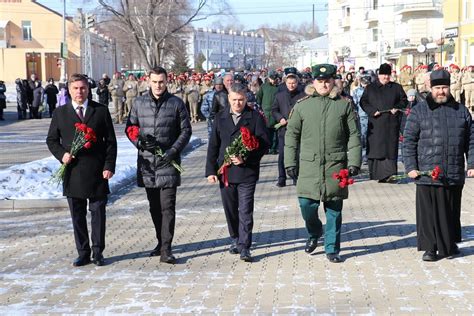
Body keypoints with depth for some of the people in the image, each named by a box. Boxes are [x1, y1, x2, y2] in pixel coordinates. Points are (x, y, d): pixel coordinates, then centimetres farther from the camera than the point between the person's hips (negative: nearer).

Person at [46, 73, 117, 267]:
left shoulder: (101, 111, 3)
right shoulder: (60, 113, 7)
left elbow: (110, 141, 3)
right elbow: (51, 140, 12)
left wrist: (109, 166, -6)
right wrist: (61, 154, -7)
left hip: (97, 172, -1)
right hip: (73, 172, 1)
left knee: (98, 212, 4)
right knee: (77, 215, 7)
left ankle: (97, 252, 15)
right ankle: (83, 253, 17)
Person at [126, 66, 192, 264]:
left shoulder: (176, 103, 0)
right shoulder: (139, 103, 6)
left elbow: (186, 130, 2)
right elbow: (130, 128, 9)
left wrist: (173, 151, -11)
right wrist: (139, 142, -11)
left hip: (168, 162, -3)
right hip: (147, 162, 3)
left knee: (167, 207, -7)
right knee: (154, 207, 13)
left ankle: (166, 249, -7)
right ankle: (161, 242, 28)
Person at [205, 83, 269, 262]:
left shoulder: (255, 118, -2)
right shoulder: (220, 118, 8)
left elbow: (264, 144, -5)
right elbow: (213, 146, 9)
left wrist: (246, 159, -17)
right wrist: (211, 170, 2)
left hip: (247, 172, -4)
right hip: (225, 172, 4)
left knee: (245, 211, -6)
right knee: (230, 210, 14)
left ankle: (244, 247, -2)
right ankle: (235, 239, 31)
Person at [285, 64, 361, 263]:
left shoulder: (344, 105, 5)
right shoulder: (302, 105, 6)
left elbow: (354, 136, 5)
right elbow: (291, 135, 9)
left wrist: (354, 162, -2)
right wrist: (290, 163, 3)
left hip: (336, 166, 0)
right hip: (309, 165, 0)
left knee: (334, 210, 5)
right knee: (306, 205, -5)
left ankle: (332, 248, 19)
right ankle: (314, 234, 26)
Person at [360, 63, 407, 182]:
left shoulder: (397, 88, 12)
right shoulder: (370, 88, 10)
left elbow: (404, 100, 14)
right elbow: (363, 102, 6)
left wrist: (397, 108, -6)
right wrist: (372, 111, -10)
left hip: (391, 124, 0)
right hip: (375, 124, 0)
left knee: (390, 148, -6)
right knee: (375, 148, -1)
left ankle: (389, 175, -9)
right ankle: (375, 174, 8)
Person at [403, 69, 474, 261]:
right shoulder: (419, 111, 2)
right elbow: (408, 141, 1)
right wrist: (410, 167, -6)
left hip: (455, 174, 3)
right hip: (427, 173, -2)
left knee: (452, 211, 12)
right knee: (429, 211, 0)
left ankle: (450, 244, 28)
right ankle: (430, 248, 11)